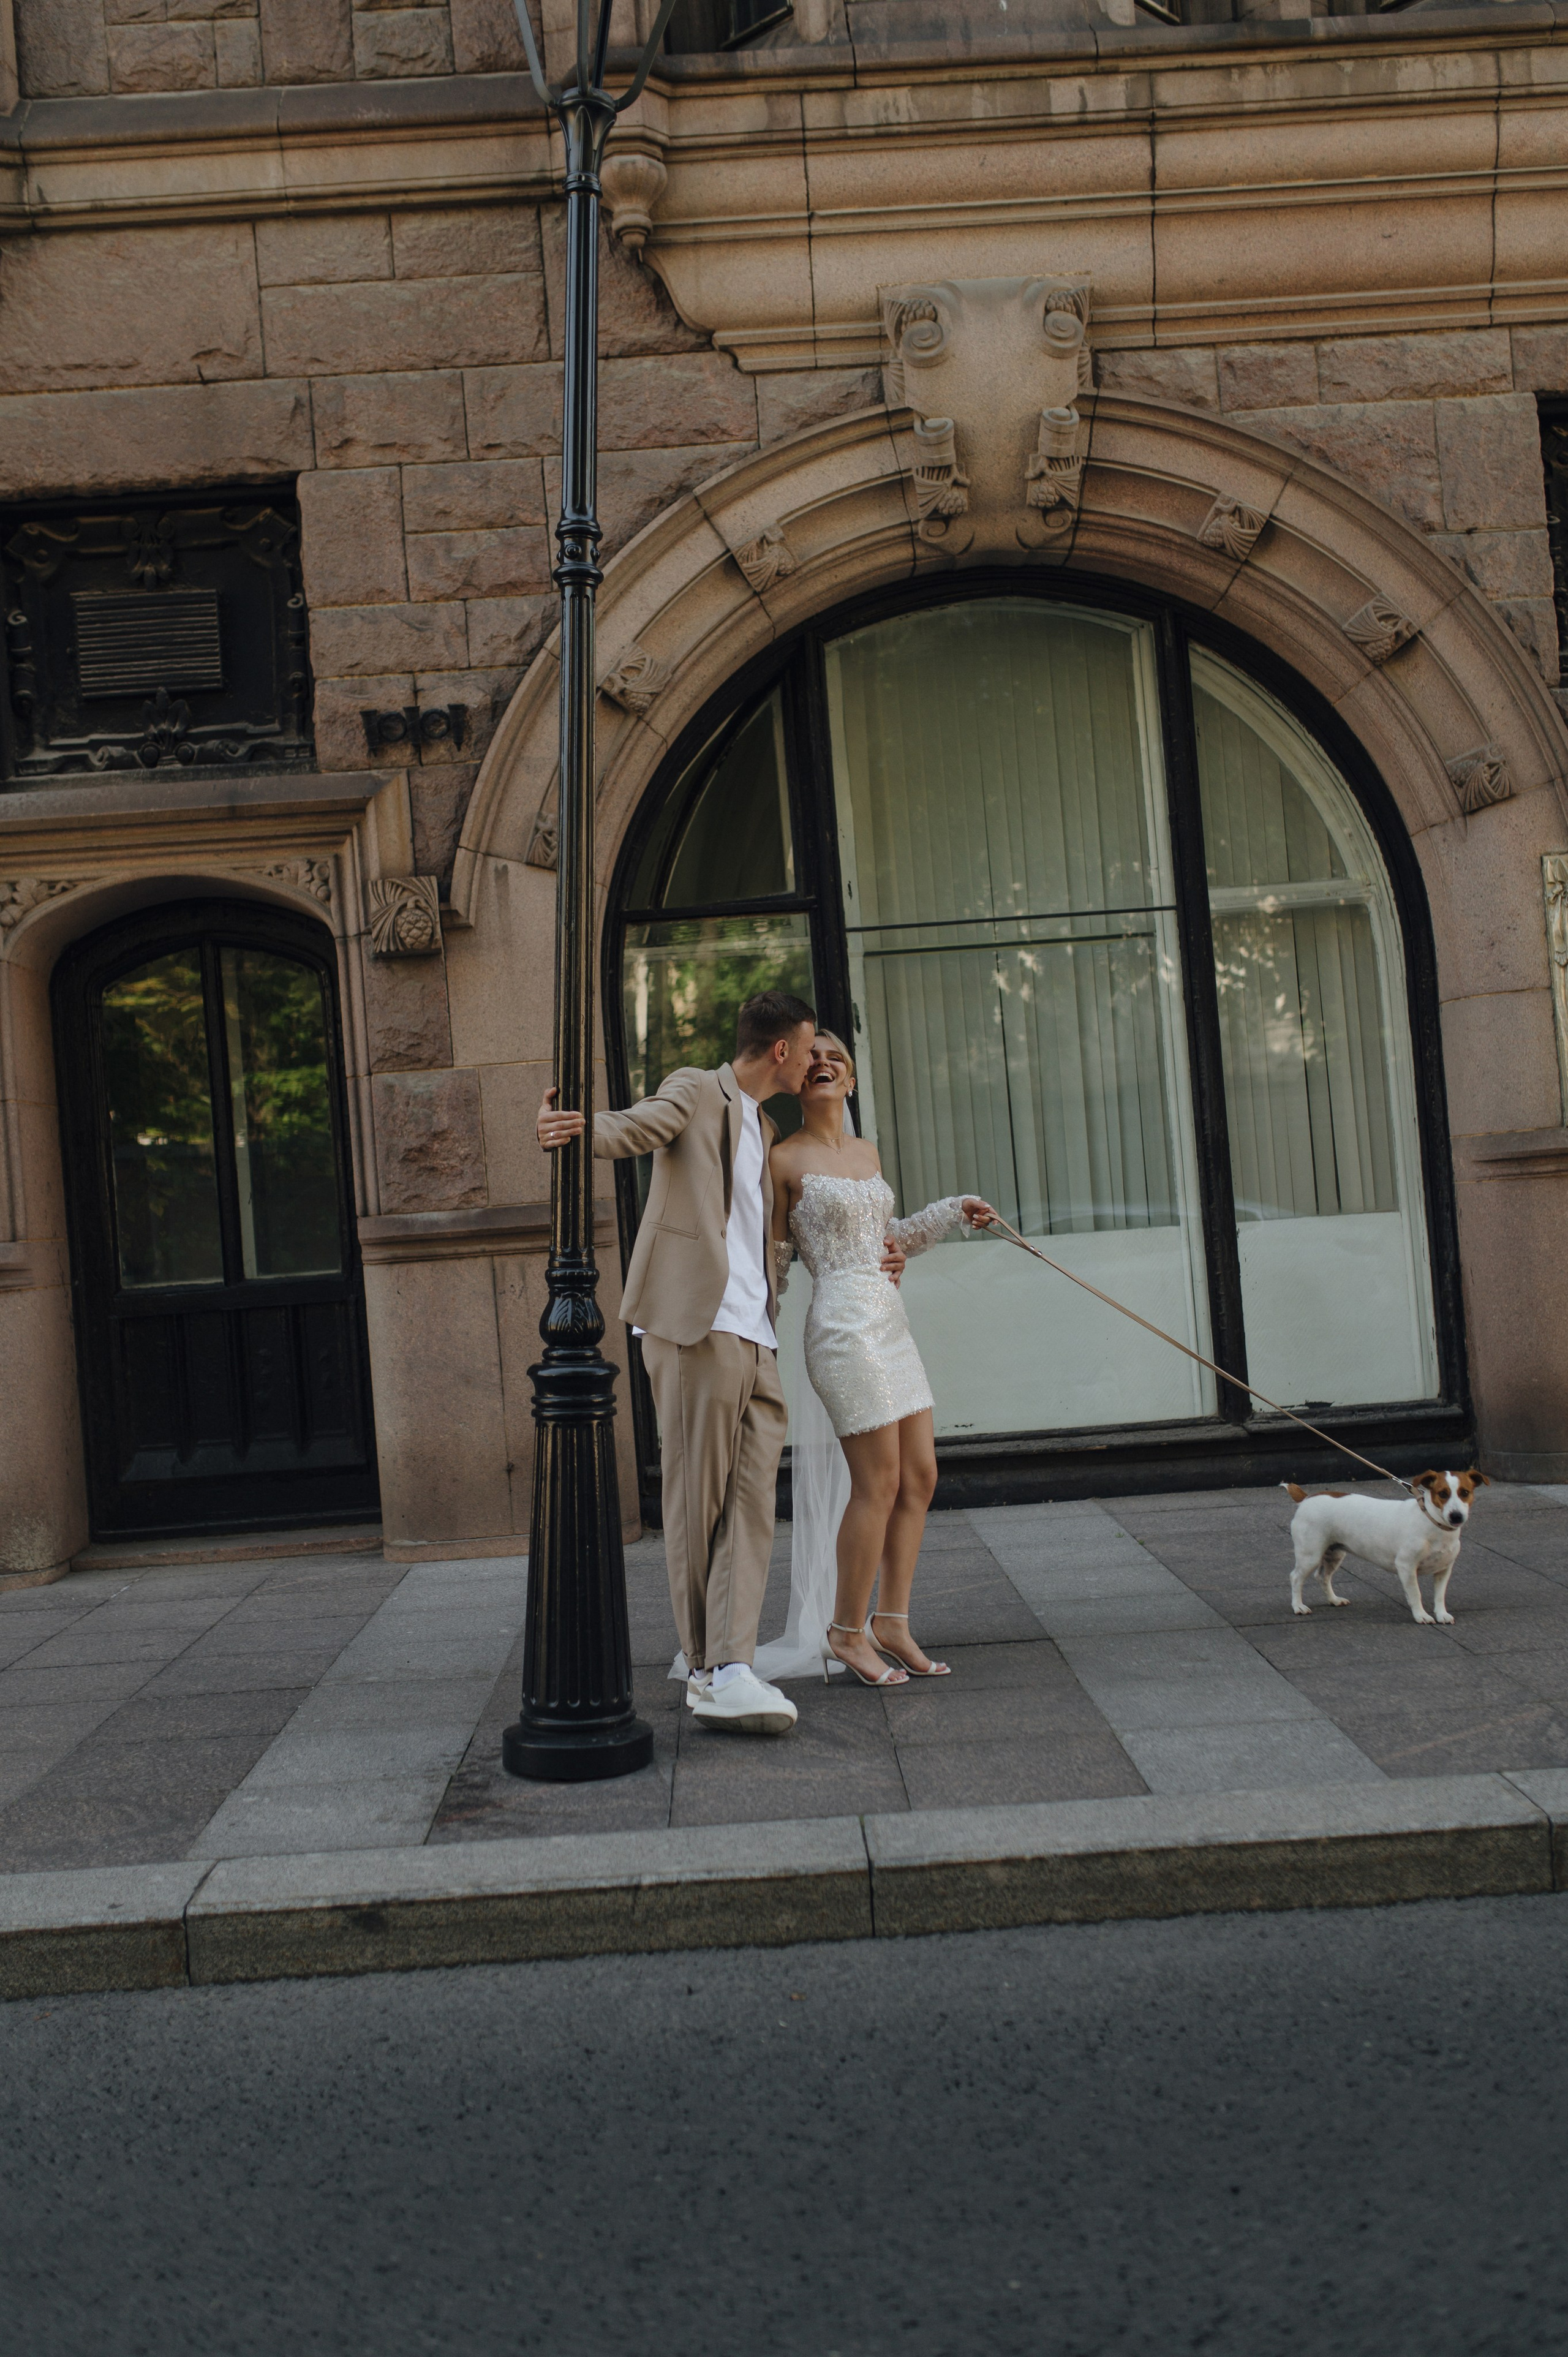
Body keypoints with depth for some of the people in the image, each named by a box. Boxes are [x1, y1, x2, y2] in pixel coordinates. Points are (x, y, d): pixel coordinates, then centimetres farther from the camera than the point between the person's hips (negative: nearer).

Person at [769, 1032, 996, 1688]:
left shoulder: (867, 1152, 15)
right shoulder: (785, 1159, -5)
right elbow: (773, 1259, -1)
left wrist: (953, 1210, 23)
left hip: (889, 1323, 8)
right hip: (843, 1326, -8)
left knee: (920, 1478, 7)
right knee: (879, 1484, -7)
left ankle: (892, 1621, 17)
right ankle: (848, 1630, 7)